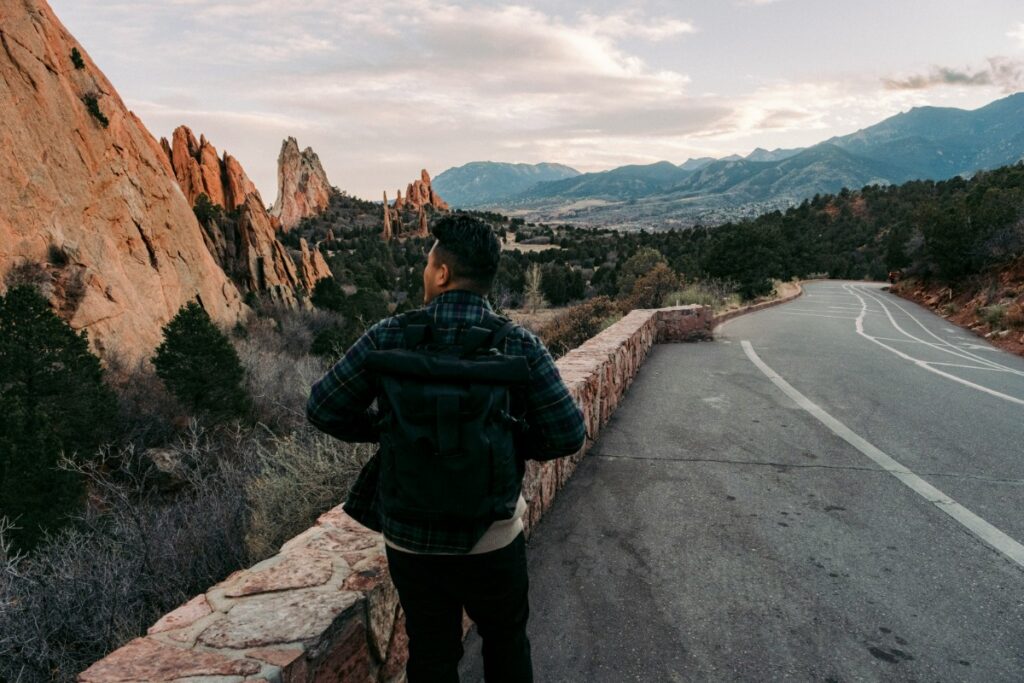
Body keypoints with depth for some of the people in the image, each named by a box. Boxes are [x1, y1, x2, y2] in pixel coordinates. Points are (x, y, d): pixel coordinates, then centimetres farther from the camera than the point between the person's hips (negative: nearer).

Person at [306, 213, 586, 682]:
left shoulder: (389, 338, -14)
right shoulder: (519, 346, -15)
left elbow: (323, 410, -6)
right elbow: (568, 434, -13)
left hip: (410, 536, 1)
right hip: (492, 536, 0)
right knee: (506, 642, 25)